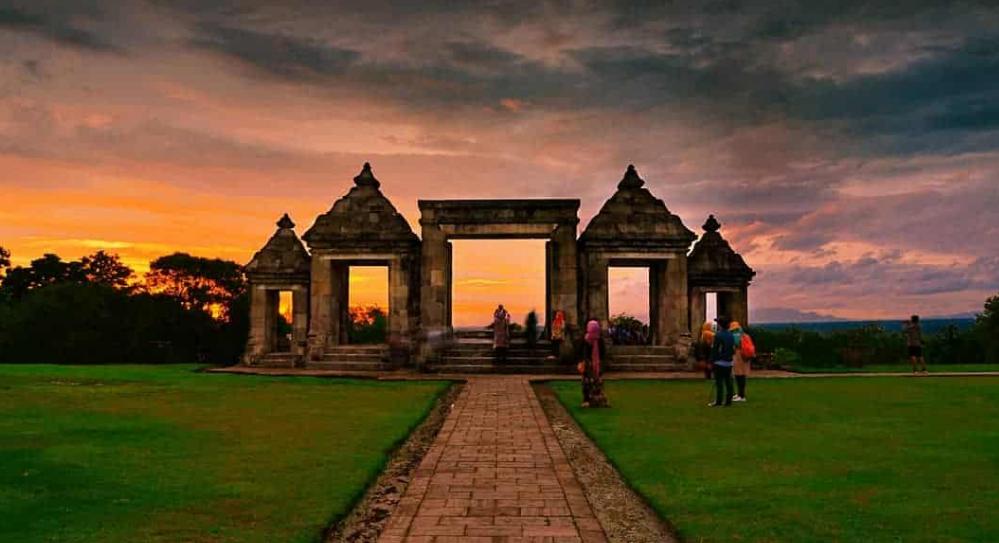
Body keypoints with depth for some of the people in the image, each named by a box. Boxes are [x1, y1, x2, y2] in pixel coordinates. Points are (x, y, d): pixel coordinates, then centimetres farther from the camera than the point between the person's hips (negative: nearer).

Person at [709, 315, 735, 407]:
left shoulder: (718, 335, -12)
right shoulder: (731, 335, 11)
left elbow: (714, 349, -13)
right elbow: (733, 349, 17)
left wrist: (712, 362, -9)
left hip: (719, 362, -7)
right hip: (729, 362, 7)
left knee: (719, 382, -6)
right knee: (728, 382, 7)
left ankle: (718, 401, -6)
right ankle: (728, 400, 9)